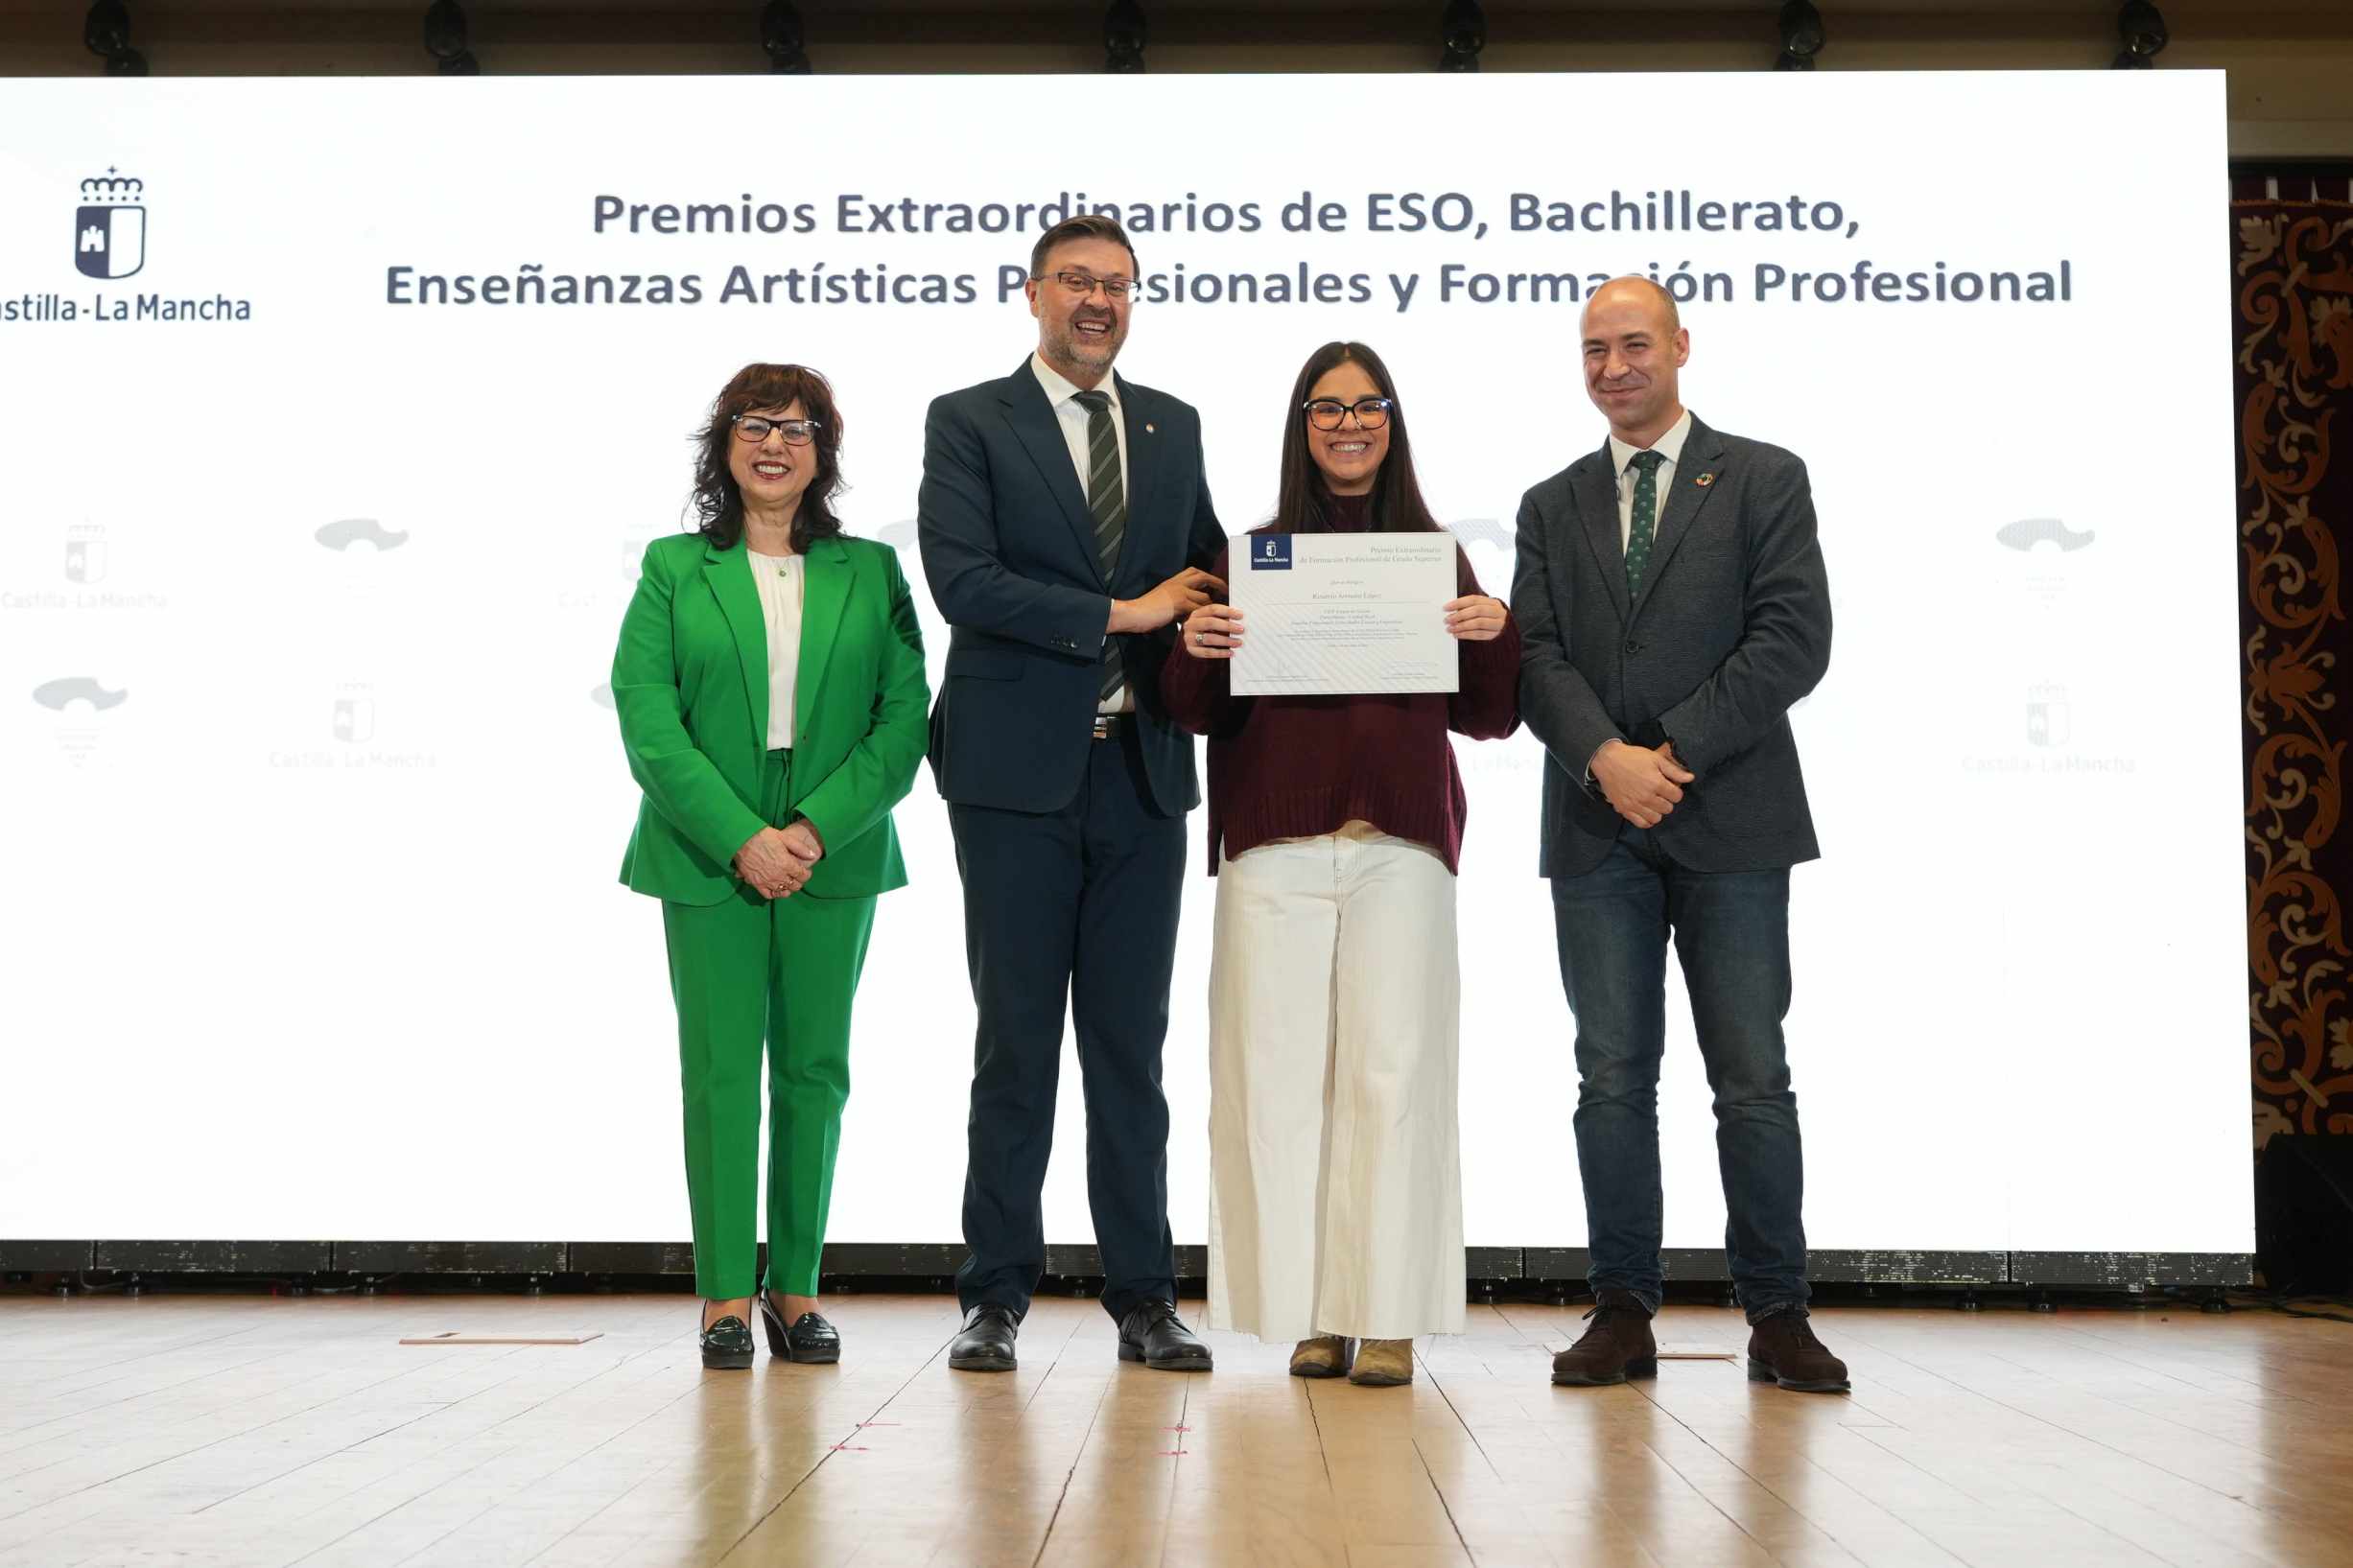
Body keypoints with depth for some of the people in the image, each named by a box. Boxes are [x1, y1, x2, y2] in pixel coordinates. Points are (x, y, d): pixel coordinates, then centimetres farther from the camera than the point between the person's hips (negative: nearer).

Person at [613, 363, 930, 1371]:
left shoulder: (871, 571, 7)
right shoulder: (674, 569, 4)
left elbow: (905, 718, 0)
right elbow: (646, 721, -4)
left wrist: (821, 829, -12)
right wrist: (740, 837, -14)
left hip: (834, 858, 1)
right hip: (709, 860, -1)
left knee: (814, 1069, 6)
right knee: (721, 1071, 0)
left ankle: (797, 1289, 15)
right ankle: (726, 1295, 8)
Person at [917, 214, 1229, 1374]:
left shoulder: (1174, 427, 15)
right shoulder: (968, 423, 1)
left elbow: (1207, 568, 22)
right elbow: (963, 582, -12)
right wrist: (1120, 613, -13)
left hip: (1142, 768, 4)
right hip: (1018, 774, -3)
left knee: (1131, 1046, 7)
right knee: (1015, 1044, 2)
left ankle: (1143, 1297, 14)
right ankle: (996, 1296, 12)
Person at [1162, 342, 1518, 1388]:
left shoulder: (1435, 555, 13)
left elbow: (1487, 720, 11)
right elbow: (1203, 715, 10)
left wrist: (1495, 635, -7)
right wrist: (1196, 650, -10)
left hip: (1400, 842, 0)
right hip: (1274, 844, 0)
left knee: (1391, 1069, -5)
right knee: (1279, 1071, -2)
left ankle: (1388, 1319, 2)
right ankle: (1311, 1314, 7)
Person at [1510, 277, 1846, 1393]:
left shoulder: (1764, 481, 6)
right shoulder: (1552, 506, 16)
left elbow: (1793, 639, -5)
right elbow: (1536, 653, 4)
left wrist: (1677, 753, -12)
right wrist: (1604, 756, -14)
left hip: (1730, 823, -2)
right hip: (1597, 830, 3)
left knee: (1753, 1079, 0)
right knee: (1613, 1078, 3)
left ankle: (1777, 1317, 9)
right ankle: (1623, 1313, 9)